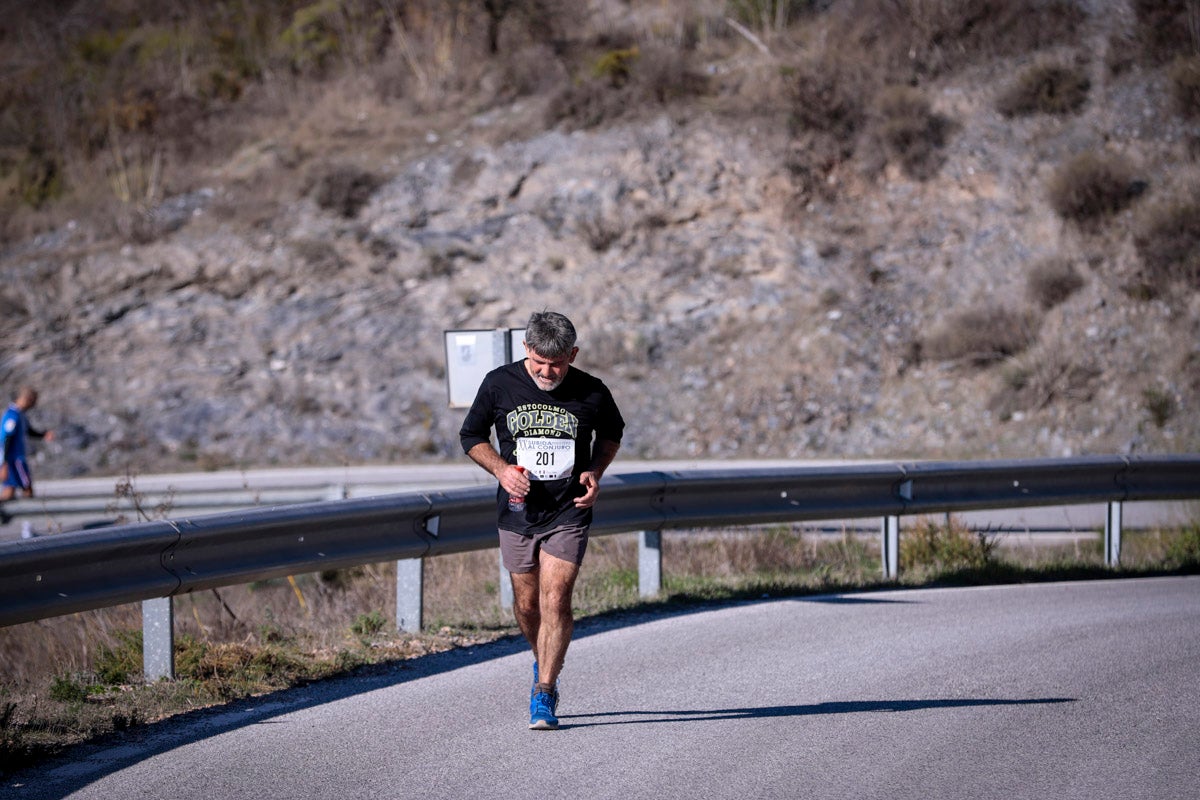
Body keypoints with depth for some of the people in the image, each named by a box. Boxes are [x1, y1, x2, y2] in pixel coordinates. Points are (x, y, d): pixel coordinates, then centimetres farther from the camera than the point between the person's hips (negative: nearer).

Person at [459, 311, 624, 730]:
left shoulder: (592, 393, -9)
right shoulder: (500, 384, -7)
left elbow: (611, 432, 13)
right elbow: (472, 435, 6)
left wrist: (595, 472, -5)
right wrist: (502, 469, -11)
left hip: (568, 512, -2)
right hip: (518, 512, 2)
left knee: (555, 599, -12)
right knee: (527, 604, 10)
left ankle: (544, 696, -9)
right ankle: (545, 665, 39)